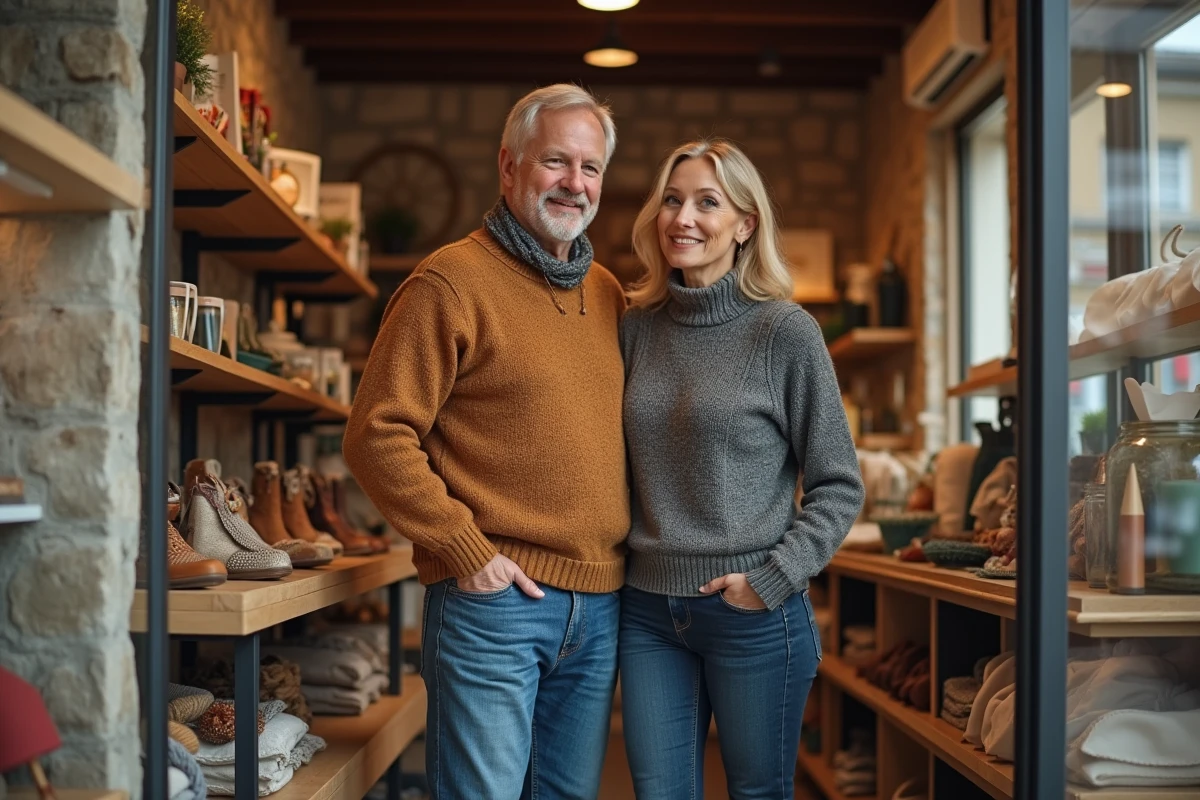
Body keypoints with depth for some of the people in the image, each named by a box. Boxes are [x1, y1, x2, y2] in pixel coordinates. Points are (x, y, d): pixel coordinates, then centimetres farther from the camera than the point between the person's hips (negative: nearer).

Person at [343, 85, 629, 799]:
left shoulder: (608, 294, 13)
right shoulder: (453, 280, -8)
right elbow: (377, 435, -12)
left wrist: (627, 549, 11)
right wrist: (466, 550, -14)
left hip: (600, 604, 7)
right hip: (494, 596, -6)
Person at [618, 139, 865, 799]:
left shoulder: (784, 331, -7)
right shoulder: (637, 327, 6)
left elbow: (838, 486, -5)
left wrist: (772, 581, -12)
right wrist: (615, 559, 7)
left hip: (753, 614, -3)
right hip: (648, 611, 4)